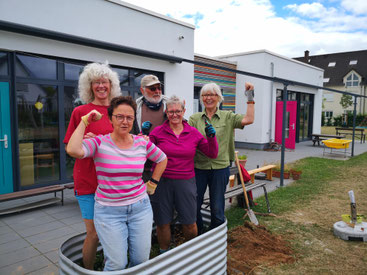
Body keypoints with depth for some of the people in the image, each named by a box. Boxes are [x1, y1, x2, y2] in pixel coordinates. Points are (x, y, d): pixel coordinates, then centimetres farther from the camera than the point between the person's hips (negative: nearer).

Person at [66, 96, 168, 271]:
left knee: (142, 260, 9)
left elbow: (162, 159, 17)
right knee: (117, 264, -2)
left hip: (140, 208, 3)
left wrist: (152, 183, 13)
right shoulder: (100, 143, -9)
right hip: (109, 211, -3)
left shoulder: (142, 143, 0)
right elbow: (73, 150, -29)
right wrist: (84, 122, -18)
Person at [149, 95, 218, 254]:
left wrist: (211, 137, -9)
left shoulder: (194, 133, 4)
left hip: (186, 181, 1)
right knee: (162, 223, 10)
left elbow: (212, 154, 5)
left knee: (189, 223, 10)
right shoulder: (158, 132, -1)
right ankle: (164, 253, 37)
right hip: (162, 181, -1)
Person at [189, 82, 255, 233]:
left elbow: (249, 119, -10)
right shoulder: (194, 118, 4)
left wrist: (250, 97, -8)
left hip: (220, 168, 0)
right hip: (198, 168, 1)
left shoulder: (227, 117, 3)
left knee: (217, 208, 12)